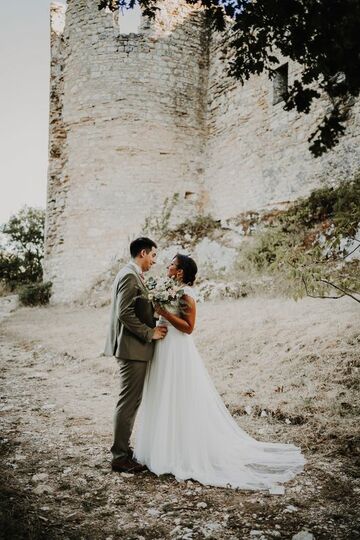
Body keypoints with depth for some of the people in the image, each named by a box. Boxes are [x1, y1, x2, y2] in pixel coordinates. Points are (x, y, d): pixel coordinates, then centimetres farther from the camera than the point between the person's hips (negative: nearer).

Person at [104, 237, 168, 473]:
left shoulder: (132, 275, 16)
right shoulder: (130, 276, -16)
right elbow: (124, 314, -23)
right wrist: (150, 333, -16)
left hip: (134, 347, 10)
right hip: (133, 347, -10)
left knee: (131, 401, 16)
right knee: (129, 402, -3)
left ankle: (122, 448, 27)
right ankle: (120, 457, 7)